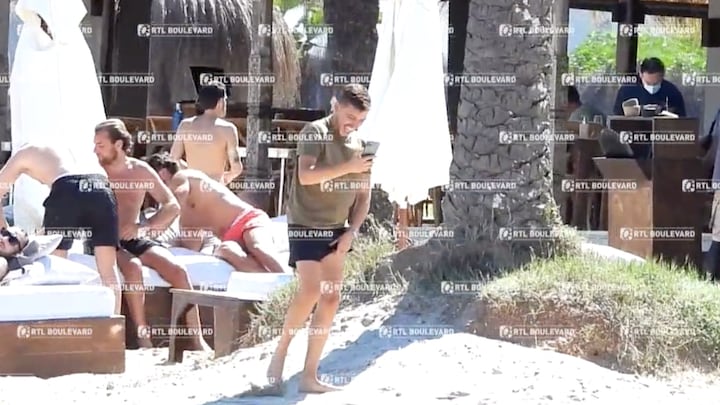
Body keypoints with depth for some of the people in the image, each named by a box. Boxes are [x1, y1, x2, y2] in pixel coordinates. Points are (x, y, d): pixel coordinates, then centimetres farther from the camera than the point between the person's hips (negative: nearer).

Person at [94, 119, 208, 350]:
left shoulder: (140, 171, 4)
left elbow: (172, 206, 0)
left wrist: (143, 228, -14)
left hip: (134, 239, 3)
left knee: (177, 270, -19)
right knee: (133, 266, -35)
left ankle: (197, 340, -19)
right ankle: (143, 338, -31)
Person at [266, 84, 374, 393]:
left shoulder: (358, 145, 11)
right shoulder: (315, 132, -7)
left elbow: (363, 196, 15)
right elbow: (306, 175, -21)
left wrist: (351, 231, 2)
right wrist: (347, 167, -25)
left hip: (336, 229, 7)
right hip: (306, 225, -6)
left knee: (331, 299, 0)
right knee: (311, 291, -20)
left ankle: (309, 376, 3)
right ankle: (280, 352, -1)